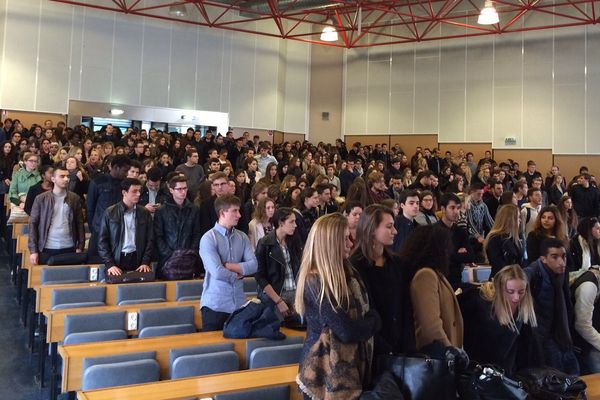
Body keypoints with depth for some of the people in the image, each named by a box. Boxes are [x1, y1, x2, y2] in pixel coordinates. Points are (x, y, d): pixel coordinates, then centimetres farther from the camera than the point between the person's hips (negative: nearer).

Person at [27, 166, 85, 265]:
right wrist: (33, 250, -5)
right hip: (47, 249, -1)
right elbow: (33, 224, 1)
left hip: (69, 248, 1)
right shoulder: (41, 199, 0)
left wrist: (80, 247, 0)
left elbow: (80, 223, 7)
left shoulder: (74, 198, 5)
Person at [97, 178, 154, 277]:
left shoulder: (145, 213, 7)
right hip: (116, 260, -1)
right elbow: (102, 241, 0)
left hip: (137, 260, 1)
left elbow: (150, 240, 7)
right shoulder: (110, 212, 1)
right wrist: (109, 264, -10)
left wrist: (146, 262, -5)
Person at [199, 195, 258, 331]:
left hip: (239, 304, 5)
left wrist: (227, 266, -12)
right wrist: (238, 274, -3)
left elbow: (253, 265, -4)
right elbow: (217, 272, -19)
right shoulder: (208, 238, -10)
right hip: (215, 304, -4)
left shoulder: (242, 237, 8)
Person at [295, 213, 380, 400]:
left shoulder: (347, 272, 5)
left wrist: (370, 320, -9)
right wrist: (373, 321, -9)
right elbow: (347, 331, -24)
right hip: (328, 375, -8)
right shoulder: (314, 282, -22)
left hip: (351, 369, 8)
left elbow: (365, 311, 11)